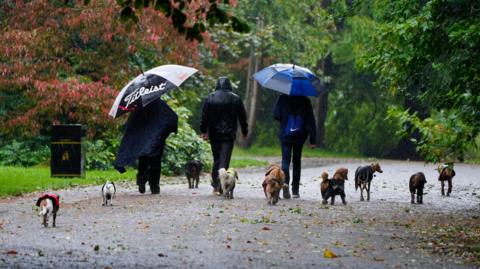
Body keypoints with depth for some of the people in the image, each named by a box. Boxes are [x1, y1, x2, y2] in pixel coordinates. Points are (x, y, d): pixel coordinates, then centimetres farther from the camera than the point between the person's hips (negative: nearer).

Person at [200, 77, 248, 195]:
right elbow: (242, 117, 6)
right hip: (229, 134, -2)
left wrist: (203, 131, 3)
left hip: (214, 134, 2)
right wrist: (245, 131, 16)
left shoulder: (209, 98, 2)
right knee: (224, 160, -5)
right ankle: (220, 186, -16)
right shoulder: (235, 99, 2)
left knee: (216, 159, 14)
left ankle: (215, 185, 13)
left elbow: (204, 116, 0)